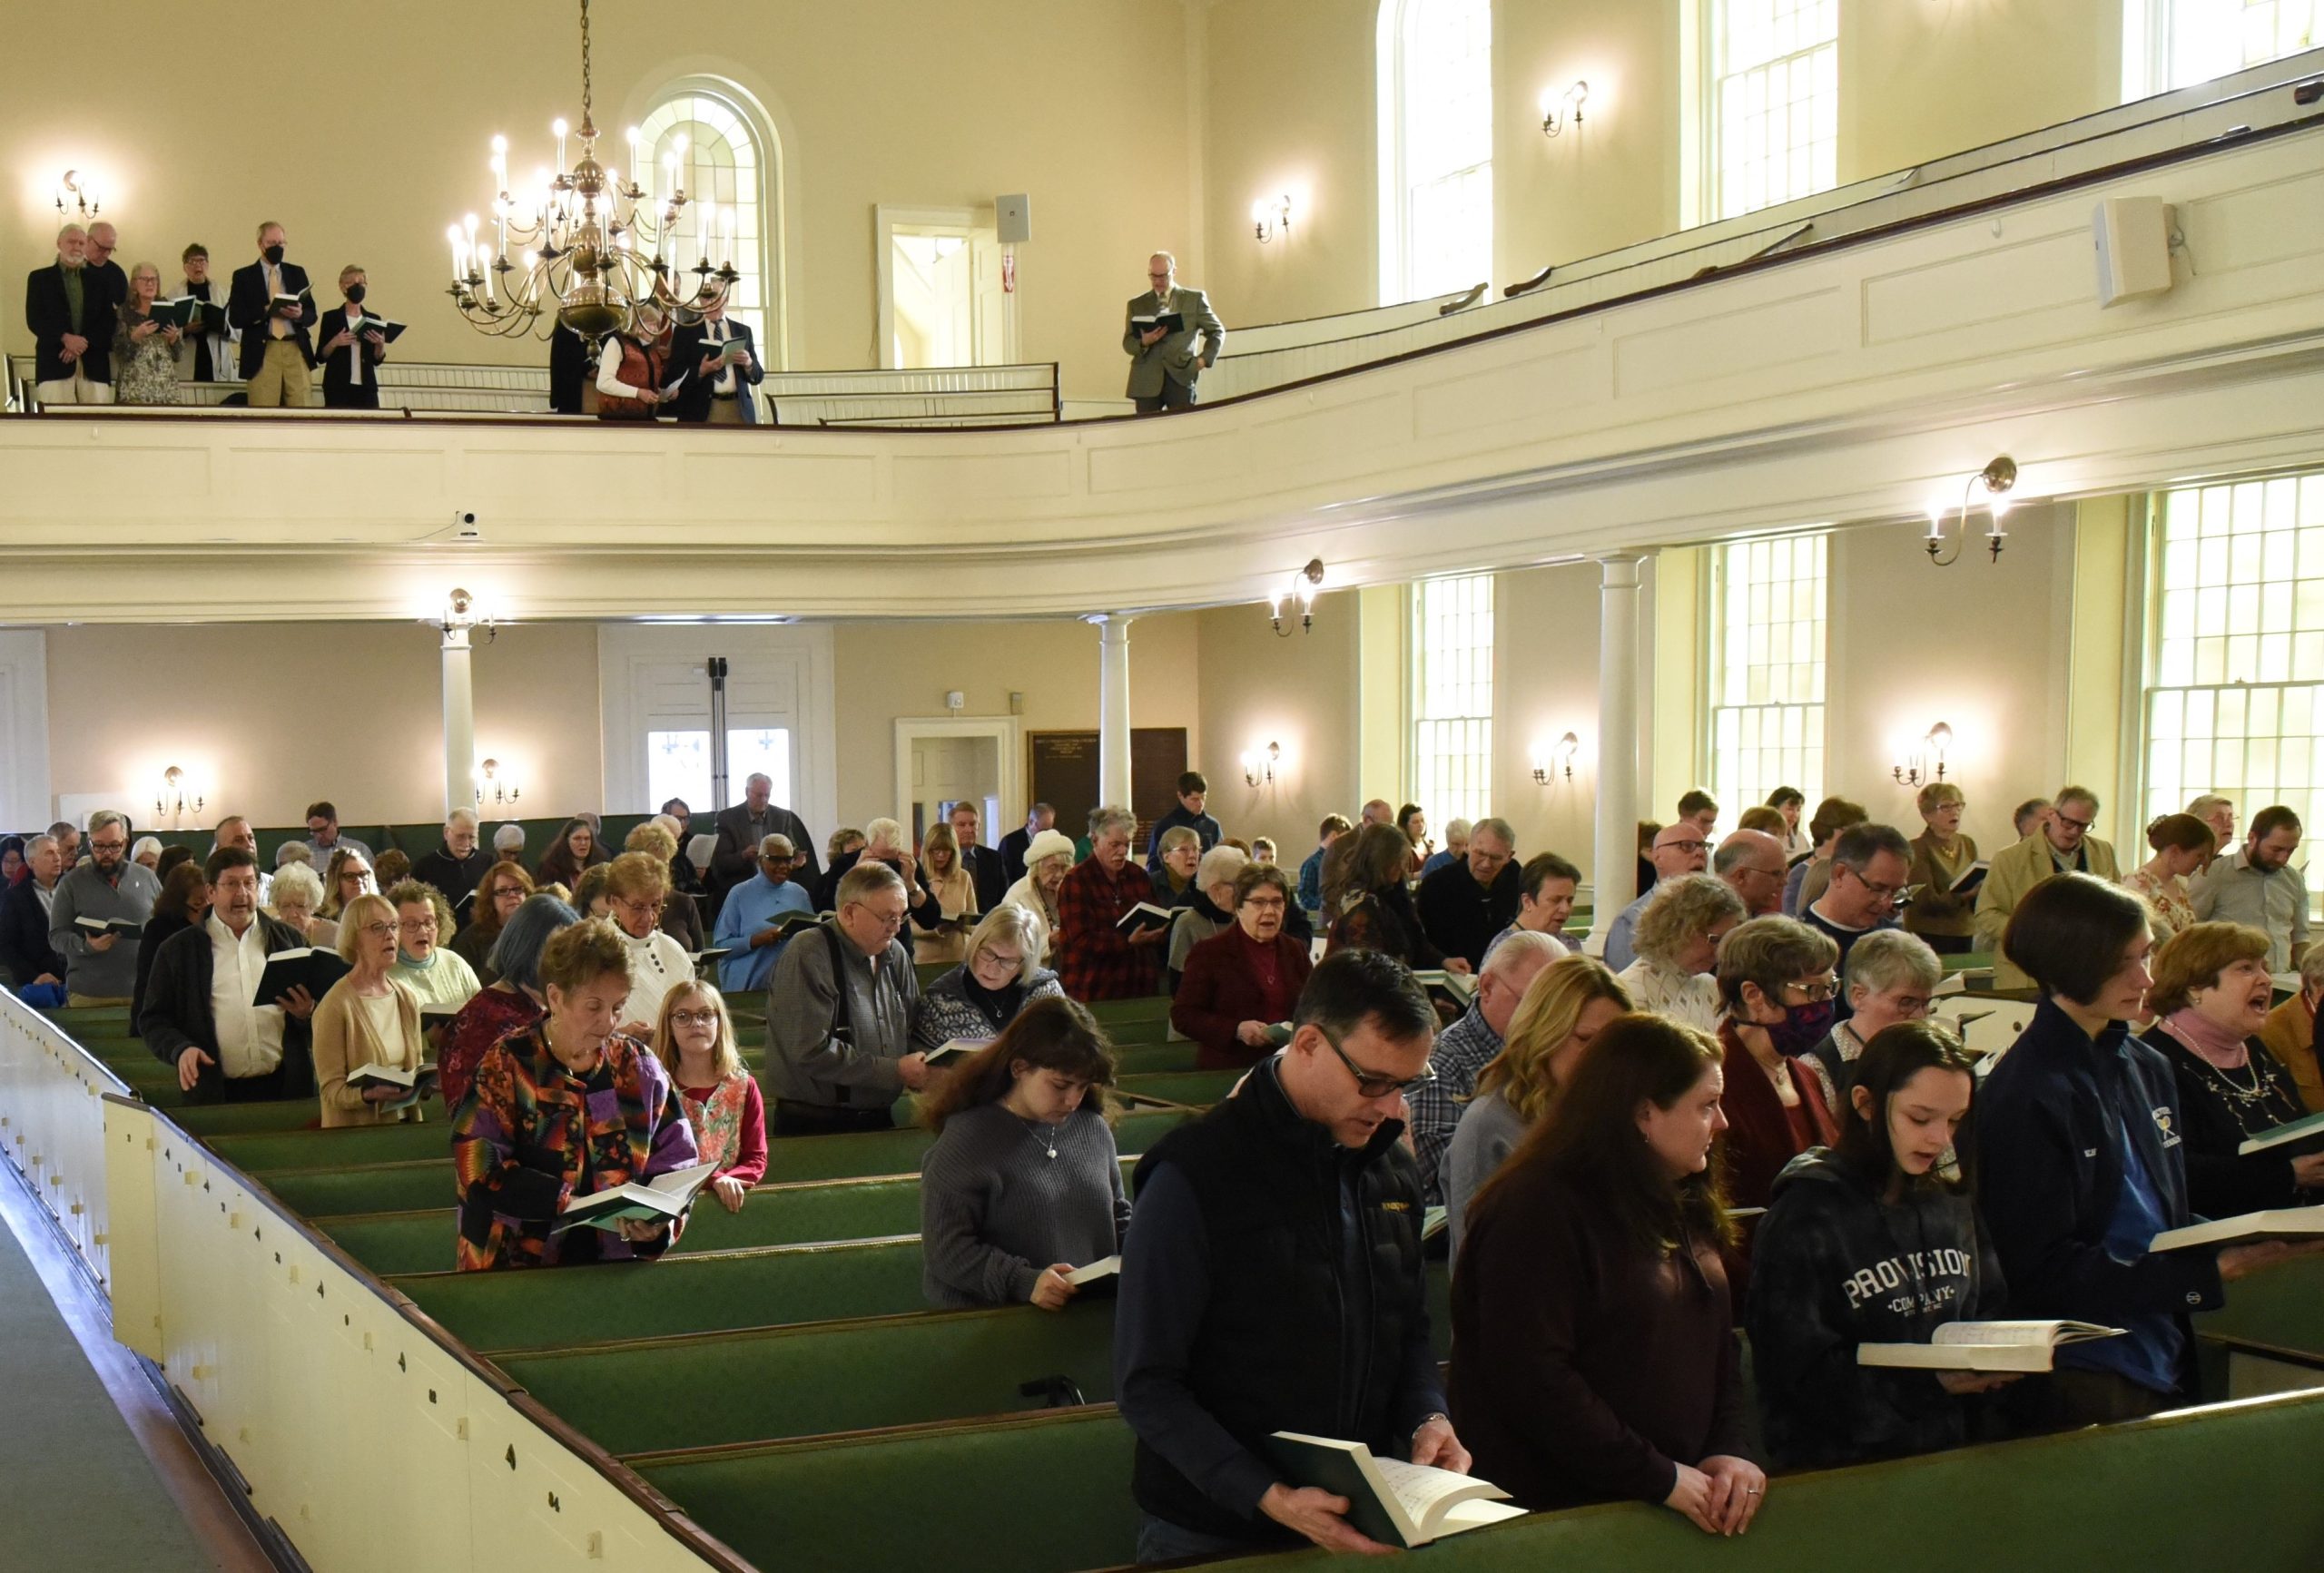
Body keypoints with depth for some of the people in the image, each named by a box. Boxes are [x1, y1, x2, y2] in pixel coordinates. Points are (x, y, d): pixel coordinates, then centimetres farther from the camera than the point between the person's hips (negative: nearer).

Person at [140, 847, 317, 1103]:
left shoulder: (290, 940, 12)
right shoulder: (177, 950, 8)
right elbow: (153, 1019, 7)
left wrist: (308, 1012, -7)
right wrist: (180, 1049, -11)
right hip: (214, 1092, -1)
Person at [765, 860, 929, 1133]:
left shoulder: (894, 955, 11)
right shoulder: (808, 957, -13)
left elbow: (914, 1032, 19)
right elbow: (812, 1052, -21)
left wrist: (922, 1069, -4)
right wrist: (895, 1071, -17)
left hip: (879, 1120, 7)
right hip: (813, 1124, -7)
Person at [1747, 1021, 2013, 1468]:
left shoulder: (1953, 1204, 14)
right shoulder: (1804, 1217, -6)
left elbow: (1989, 1313, 23)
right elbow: (1796, 1369, -10)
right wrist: (1932, 1381, -17)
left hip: (1948, 1454, 6)